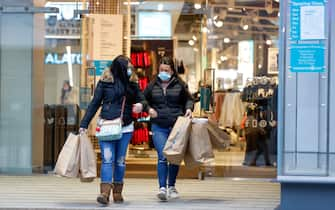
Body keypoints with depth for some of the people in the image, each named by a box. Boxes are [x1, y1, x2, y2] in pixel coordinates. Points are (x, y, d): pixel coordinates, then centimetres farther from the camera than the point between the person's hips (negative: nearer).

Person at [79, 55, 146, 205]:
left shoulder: (132, 84, 9)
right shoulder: (105, 82, 0)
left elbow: (142, 99, 14)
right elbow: (95, 103, 2)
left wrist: (141, 104, -12)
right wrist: (84, 124, -1)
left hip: (125, 127, 3)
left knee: (120, 160, 7)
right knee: (107, 159, -12)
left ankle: (118, 193, 14)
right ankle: (105, 193, -19)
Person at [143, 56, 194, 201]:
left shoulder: (180, 85, 3)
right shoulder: (152, 86, 5)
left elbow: (188, 99, 14)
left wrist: (188, 108, -5)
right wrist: (149, 108, -2)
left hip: (176, 126, 1)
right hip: (159, 127, -1)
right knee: (162, 157, -14)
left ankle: (172, 186, 26)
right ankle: (162, 188, -15)